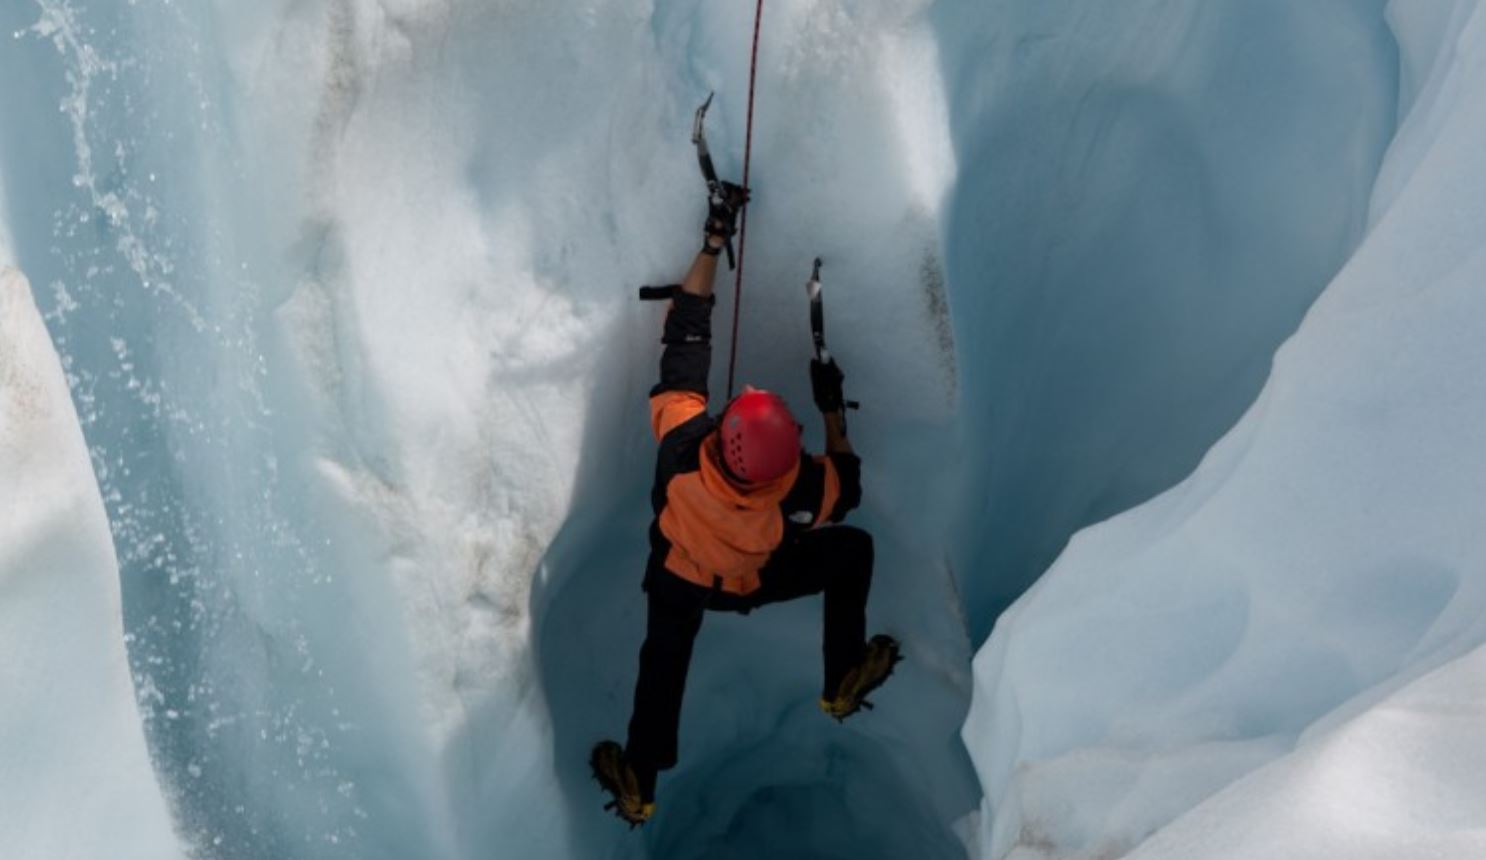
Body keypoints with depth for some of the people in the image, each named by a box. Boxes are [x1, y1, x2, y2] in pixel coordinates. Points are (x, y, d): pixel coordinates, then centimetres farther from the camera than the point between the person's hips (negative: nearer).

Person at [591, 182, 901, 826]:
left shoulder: (682, 442, -44)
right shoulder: (802, 490, -42)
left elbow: (685, 334, -31)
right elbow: (848, 491, -14)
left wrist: (714, 239, -28)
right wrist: (833, 411, -12)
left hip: (676, 581, 2)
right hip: (755, 585, -2)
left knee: (664, 661, 28)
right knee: (855, 549, 17)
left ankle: (638, 785, 43)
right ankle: (843, 685, 33)